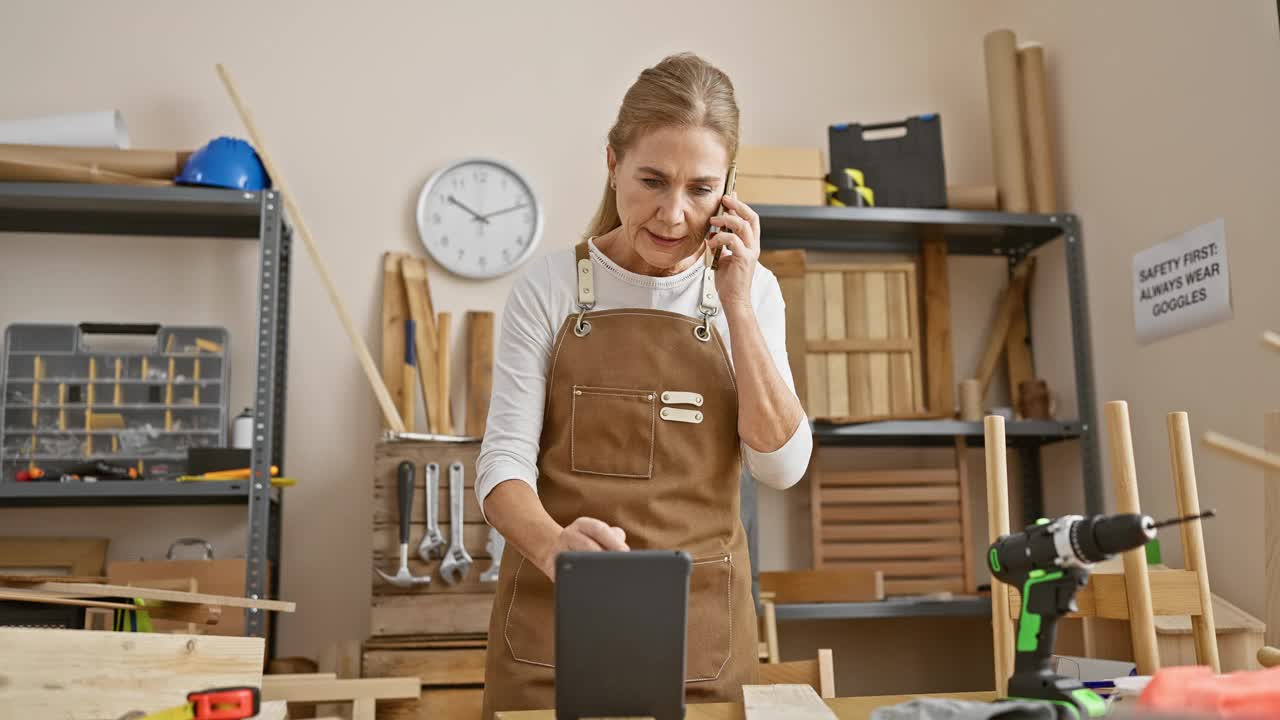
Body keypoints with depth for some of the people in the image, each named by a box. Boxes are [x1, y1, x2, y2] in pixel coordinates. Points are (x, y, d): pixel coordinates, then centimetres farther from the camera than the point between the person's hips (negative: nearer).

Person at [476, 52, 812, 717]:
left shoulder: (748, 291, 3)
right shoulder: (550, 286, -5)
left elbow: (782, 465, -5)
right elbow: (505, 458, -8)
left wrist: (737, 305, -12)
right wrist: (552, 544, -29)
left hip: (699, 625, 2)